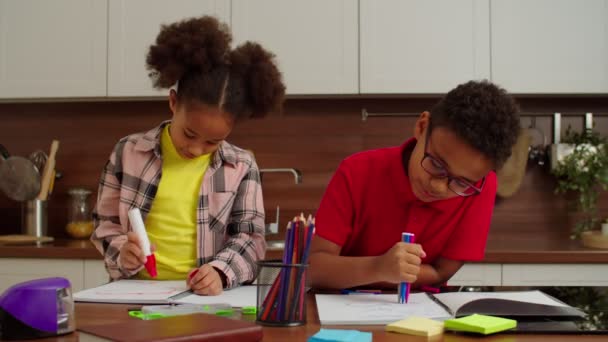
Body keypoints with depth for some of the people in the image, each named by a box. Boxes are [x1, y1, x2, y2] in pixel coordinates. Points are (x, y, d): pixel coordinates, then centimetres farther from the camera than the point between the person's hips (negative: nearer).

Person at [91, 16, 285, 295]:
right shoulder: (129, 152, 4)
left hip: (209, 295, 0)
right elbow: (106, 223, 11)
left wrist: (221, 271, -19)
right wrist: (121, 252, -9)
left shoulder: (242, 167, 3)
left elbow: (250, 238, -1)